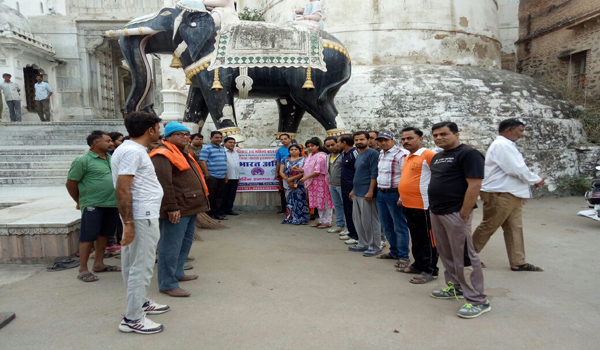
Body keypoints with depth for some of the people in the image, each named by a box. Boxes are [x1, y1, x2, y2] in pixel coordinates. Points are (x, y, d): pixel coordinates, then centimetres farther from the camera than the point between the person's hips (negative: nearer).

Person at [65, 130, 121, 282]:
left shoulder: (111, 158, 11)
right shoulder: (83, 160, -9)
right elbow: (70, 183, -5)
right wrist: (80, 201, 3)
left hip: (112, 204, 7)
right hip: (93, 206, -7)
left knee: (104, 234, 14)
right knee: (88, 237, 0)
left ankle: (99, 264, 27)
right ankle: (83, 270, 10)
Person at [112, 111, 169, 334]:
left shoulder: (133, 149, 15)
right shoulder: (133, 151, -17)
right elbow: (122, 190, -23)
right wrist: (128, 223, -23)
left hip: (143, 215, 10)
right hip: (142, 217, -10)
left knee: (135, 264, 19)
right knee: (142, 266, -3)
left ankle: (140, 303, 33)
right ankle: (132, 319, 7)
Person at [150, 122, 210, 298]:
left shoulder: (183, 154, 20)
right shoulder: (163, 155, -14)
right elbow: (163, 183, -23)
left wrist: (198, 203, 23)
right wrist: (172, 208, -26)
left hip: (189, 208, 11)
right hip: (176, 211, -11)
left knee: (185, 242, 20)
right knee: (171, 246, -5)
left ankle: (177, 273, 33)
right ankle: (168, 284, 3)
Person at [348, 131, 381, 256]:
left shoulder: (372, 153, -11)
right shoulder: (359, 154, 16)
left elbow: (374, 174, -17)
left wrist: (370, 191, -22)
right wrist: (354, 190, 21)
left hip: (367, 194, -9)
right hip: (357, 194, 9)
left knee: (370, 221, -1)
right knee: (358, 220, 15)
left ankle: (375, 247, 10)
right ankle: (363, 244, 26)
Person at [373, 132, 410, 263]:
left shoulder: (400, 155, -13)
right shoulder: (381, 154, 13)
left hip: (394, 194, -8)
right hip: (380, 194, 8)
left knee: (399, 227, 1)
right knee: (387, 226, 16)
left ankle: (403, 256, 10)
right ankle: (394, 251, 30)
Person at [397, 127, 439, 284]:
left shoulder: (428, 155, -13)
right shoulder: (407, 158, 15)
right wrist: (402, 198, 23)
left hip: (424, 206, -9)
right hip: (408, 206, 9)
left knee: (427, 239, 2)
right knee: (416, 238, 19)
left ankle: (430, 270, 12)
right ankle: (419, 265, 32)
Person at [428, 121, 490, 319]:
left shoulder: (468, 154, -10)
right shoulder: (436, 158, 16)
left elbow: (474, 185, -17)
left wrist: (463, 214, -19)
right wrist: (433, 207, 14)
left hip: (455, 213, -8)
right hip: (436, 213, 9)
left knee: (463, 257, -5)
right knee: (446, 253, 16)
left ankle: (478, 301, 4)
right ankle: (455, 287, 31)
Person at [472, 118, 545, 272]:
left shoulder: (506, 145, 17)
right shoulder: (502, 145, -16)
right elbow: (517, 170, -21)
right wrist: (536, 179, -7)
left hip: (511, 194, 10)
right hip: (499, 194, -10)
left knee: (515, 228, 10)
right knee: (488, 227, 1)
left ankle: (518, 262, 17)